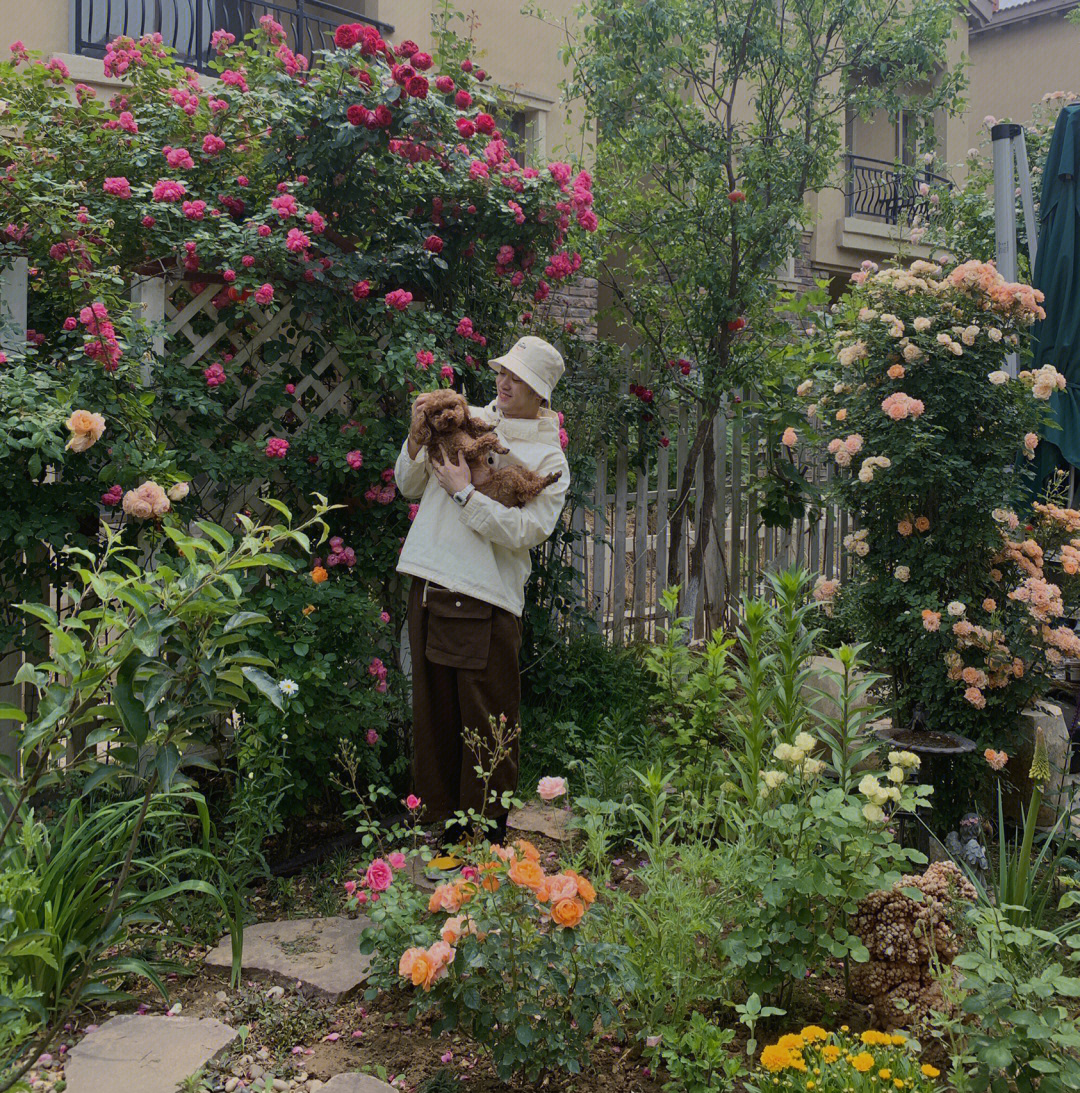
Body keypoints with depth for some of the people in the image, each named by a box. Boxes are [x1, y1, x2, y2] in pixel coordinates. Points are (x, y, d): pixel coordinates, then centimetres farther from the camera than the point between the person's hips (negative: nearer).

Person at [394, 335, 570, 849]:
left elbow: (524, 532, -12)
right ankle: (449, 822, 25)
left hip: (486, 602, -4)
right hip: (429, 586, 5)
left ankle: (489, 836, 12)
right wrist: (418, 439, 0)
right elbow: (410, 486, 16)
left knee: (488, 726, -1)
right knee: (436, 717, 11)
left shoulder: (549, 458, 1)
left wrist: (464, 491, -13)